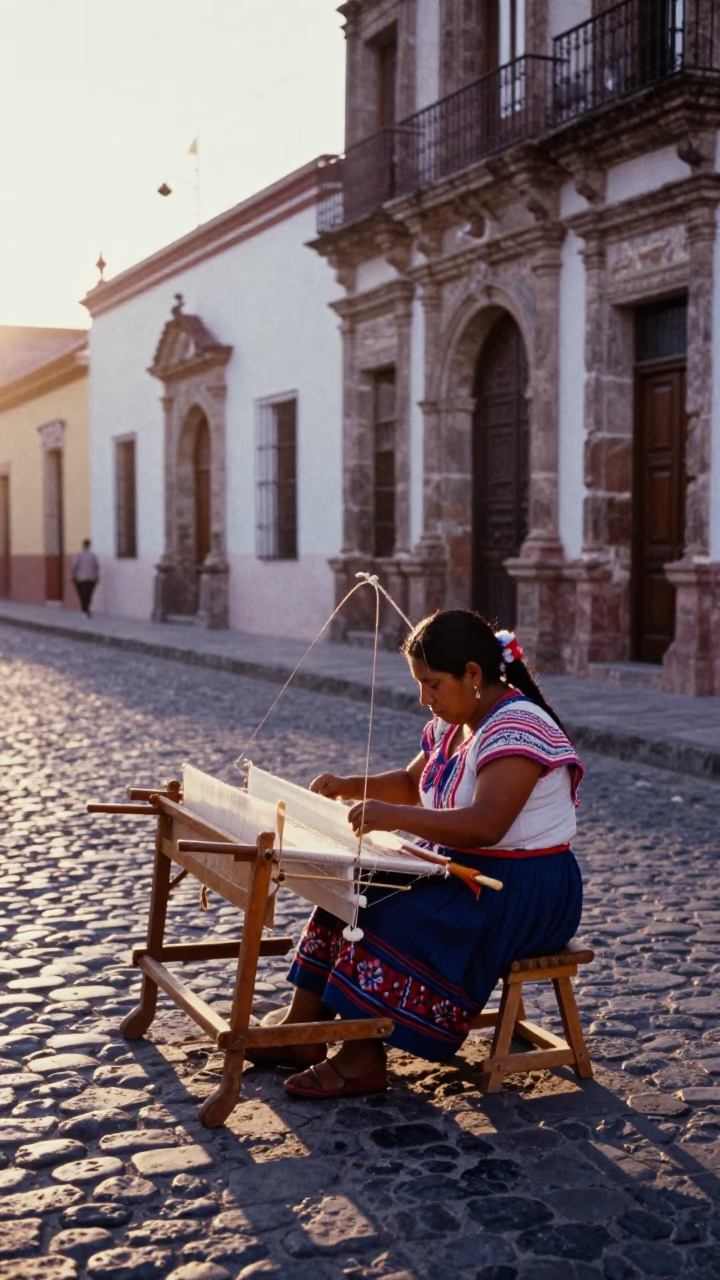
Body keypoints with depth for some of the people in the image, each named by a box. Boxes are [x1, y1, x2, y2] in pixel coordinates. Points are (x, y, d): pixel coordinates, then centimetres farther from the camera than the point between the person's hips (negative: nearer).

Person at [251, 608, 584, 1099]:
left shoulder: (516, 728, -22)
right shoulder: (453, 723, 7)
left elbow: (486, 823, -35)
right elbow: (413, 784, 22)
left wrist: (394, 816, -39)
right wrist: (349, 787, 4)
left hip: (526, 891, -10)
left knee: (393, 921, -26)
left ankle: (362, 1060, -16)